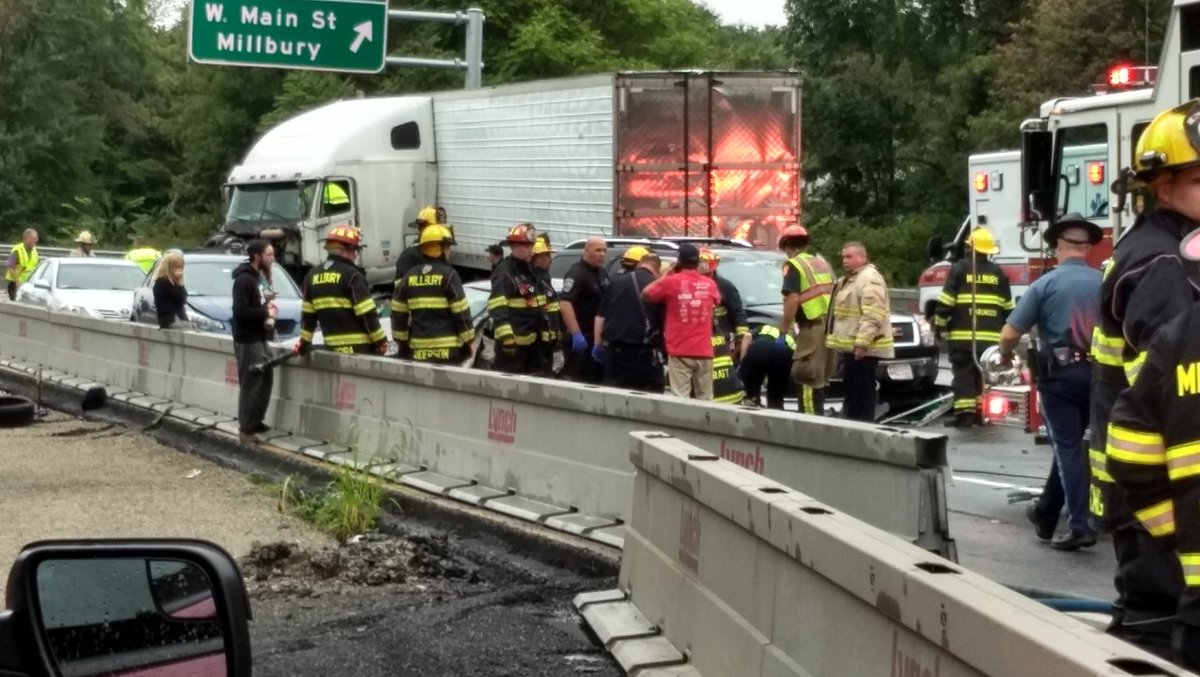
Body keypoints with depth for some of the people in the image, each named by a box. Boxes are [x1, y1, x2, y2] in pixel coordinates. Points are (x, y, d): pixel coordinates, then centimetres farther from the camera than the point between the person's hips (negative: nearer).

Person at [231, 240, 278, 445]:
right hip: (248, 340, -10)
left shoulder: (256, 276, 14)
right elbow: (240, 311, -24)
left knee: (265, 379, 15)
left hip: (259, 338, 10)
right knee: (251, 384, -8)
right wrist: (265, 312, -16)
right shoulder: (244, 279, -16)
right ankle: (246, 429, -3)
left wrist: (266, 308, 5)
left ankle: (256, 421, 26)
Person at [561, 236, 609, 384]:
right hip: (583, 337, -9)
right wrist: (576, 334, -31)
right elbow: (565, 303, -26)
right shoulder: (576, 273, -15)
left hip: (599, 336, 9)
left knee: (599, 379, 13)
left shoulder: (602, 272, 14)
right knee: (580, 380, -8)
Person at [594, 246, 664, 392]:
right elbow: (664, 321, -3)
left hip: (615, 348, 4)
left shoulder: (616, 282, 8)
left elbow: (600, 316, 10)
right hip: (644, 351, -4)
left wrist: (597, 345, 17)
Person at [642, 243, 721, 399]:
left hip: (680, 352, -3)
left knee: (680, 399, -6)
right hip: (704, 351, 3)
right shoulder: (709, 284, 6)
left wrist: (665, 275, 14)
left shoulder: (671, 282, -5)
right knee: (705, 400, 5)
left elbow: (645, 294, 8)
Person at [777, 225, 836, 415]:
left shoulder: (794, 265, -3)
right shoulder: (822, 262, 21)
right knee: (819, 379, 16)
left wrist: (783, 332, -12)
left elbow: (793, 300, -15)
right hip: (831, 324, 8)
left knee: (806, 379, -6)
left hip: (813, 327, -8)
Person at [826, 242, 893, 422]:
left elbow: (873, 316, -23)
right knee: (852, 392, 15)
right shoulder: (848, 280, 22)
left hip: (863, 349, -11)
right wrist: (841, 345, 24)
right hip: (851, 347, 11)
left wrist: (862, 343, -28)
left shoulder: (869, 278, -13)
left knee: (862, 393, -10)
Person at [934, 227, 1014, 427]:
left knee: (964, 373, -3)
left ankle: (964, 413, -11)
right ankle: (983, 413, 11)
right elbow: (1008, 307, 14)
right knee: (986, 375, 10)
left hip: (963, 335, -4)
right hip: (991, 336, 4)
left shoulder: (960, 268, -2)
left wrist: (939, 325, 2)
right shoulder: (998, 273, 11)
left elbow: (946, 302, -6)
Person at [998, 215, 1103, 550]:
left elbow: (1009, 335, -8)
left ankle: (1080, 527, -7)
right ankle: (1045, 514, 29)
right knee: (1069, 444, 17)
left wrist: (1005, 356, 14)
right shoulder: (1104, 283, 1)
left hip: (1059, 374, -4)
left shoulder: (1045, 284, -6)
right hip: (1096, 374, 4)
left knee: (1068, 447, 0)